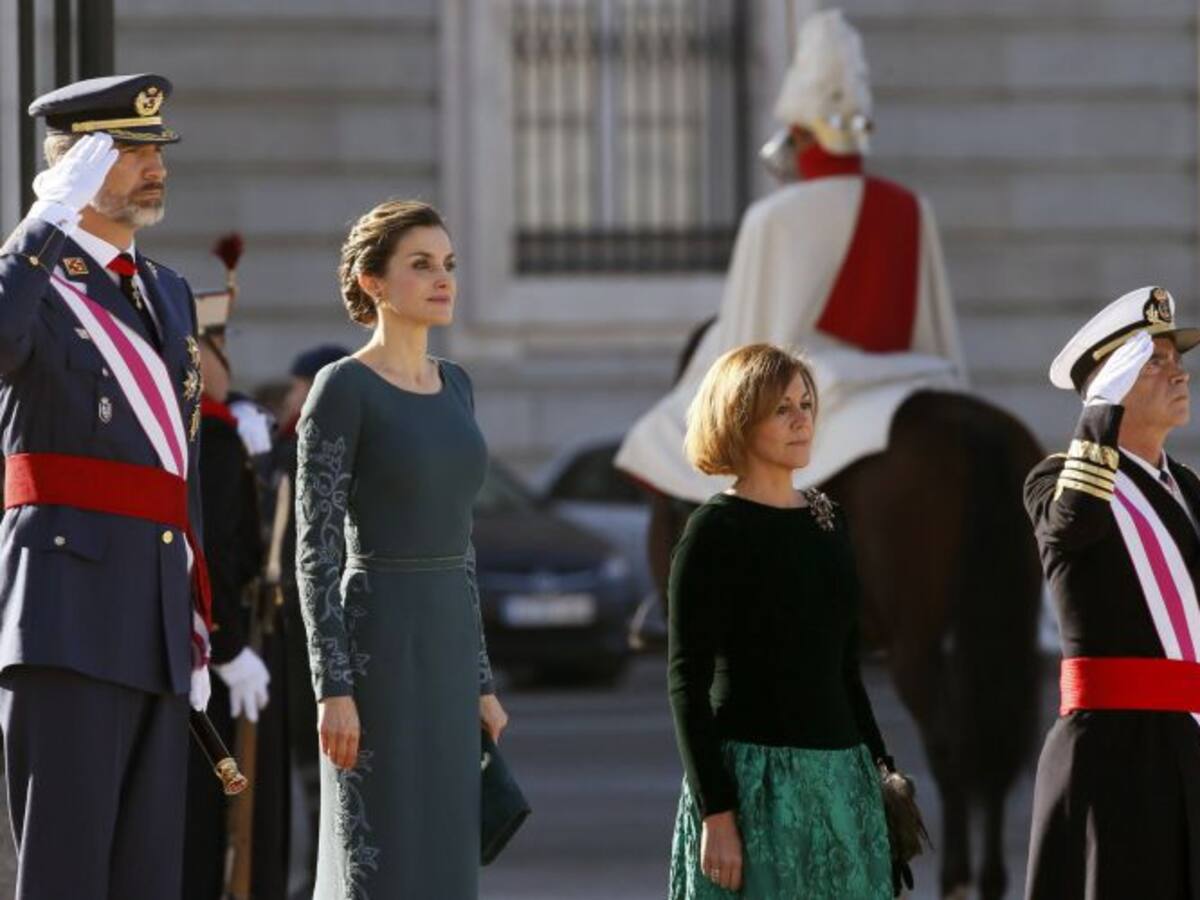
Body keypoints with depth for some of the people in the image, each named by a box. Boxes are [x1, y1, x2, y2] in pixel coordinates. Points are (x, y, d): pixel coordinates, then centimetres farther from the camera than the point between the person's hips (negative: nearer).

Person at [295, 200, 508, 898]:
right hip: (374, 644, -8)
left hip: (446, 642, 8)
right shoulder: (341, 390, -9)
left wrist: (481, 682, 15)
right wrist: (333, 690, -18)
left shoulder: (454, 386, 14)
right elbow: (316, 551, -12)